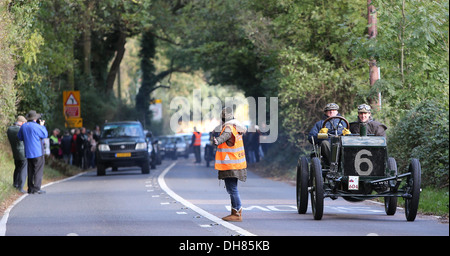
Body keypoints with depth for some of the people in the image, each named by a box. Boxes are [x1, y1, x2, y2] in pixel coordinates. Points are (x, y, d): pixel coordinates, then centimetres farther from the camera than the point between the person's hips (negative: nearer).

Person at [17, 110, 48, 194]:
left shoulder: (23, 126, 6)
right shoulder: (36, 126, -14)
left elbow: (20, 137, 18)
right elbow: (45, 135, -3)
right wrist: (42, 126, 9)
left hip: (28, 152, 6)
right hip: (38, 152, -6)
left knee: (30, 171, 11)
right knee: (38, 170, -2)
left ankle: (30, 188, 11)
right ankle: (36, 188, -7)